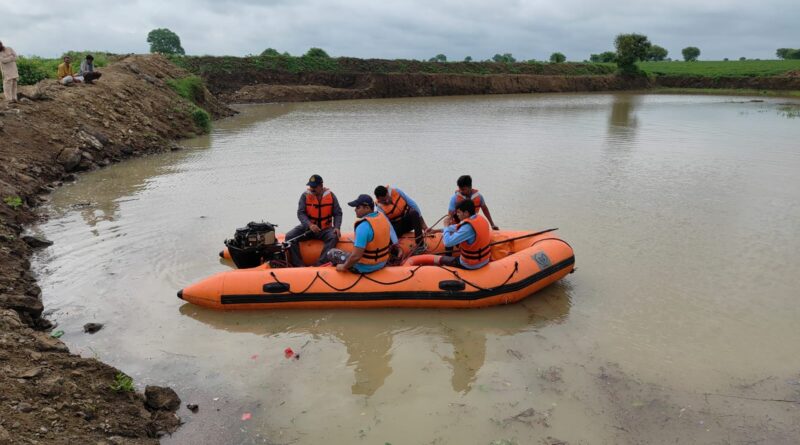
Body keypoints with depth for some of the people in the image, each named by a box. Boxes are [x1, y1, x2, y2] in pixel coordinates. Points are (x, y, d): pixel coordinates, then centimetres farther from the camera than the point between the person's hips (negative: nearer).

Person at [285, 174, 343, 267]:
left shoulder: (331, 196, -2)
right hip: (308, 227, 1)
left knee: (333, 237, -33)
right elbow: (300, 213, -9)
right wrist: (310, 225, -26)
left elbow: (338, 213, 1)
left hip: (325, 229, -1)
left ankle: (319, 264, -40)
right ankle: (298, 264, -22)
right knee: (289, 236, -20)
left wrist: (337, 227, -16)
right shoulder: (305, 195, -3)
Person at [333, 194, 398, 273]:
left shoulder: (363, 226, -29)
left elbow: (356, 256, -30)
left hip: (365, 268, -8)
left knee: (332, 253, 10)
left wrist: (344, 267, -14)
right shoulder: (383, 217, -4)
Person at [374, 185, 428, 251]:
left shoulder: (396, 191, -13)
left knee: (414, 213, -33)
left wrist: (422, 222, -8)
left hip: (408, 220, 2)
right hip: (396, 226, -2)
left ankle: (420, 244, -31)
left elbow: (412, 204, -7)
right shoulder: (380, 208, -18)